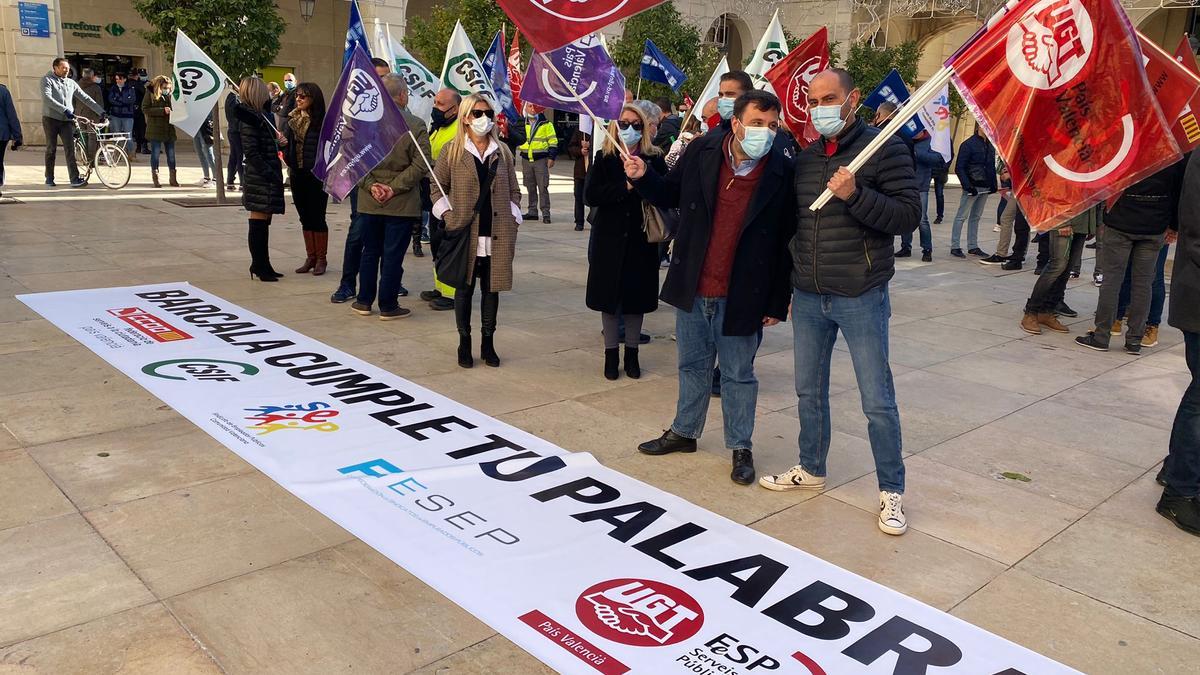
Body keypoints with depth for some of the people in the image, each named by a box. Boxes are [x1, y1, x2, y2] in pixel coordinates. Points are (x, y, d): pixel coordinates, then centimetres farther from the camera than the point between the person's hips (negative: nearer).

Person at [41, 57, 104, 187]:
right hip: (51, 119, -3)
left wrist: (101, 111, 4)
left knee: (70, 149, -7)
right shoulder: (47, 80, -1)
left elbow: (85, 98, 13)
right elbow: (47, 98, -16)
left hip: (67, 120, 3)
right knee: (51, 149, 3)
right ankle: (49, 178, 13)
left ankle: (75, 178, -14)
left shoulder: (71, 83, 13)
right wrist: (64, 110, -26)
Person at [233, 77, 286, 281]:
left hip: (268, 178, 9)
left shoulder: (261, 116, 15)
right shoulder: (250, 119, -13)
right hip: (259, 178, -9)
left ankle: (262, 265, 22)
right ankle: (259, 266, 7)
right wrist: (270, 174, -20)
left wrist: (276, 138, 5)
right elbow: (251, 153, -19)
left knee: (263, 223, 14)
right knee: (258, 222, -1)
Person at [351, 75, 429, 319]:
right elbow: (419, 165, -15)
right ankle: (388, 306, 11)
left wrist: (370, 185, -5)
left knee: (370, 252, 16)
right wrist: (395, 188, -12)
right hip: (401, 204, -3)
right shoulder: (416, 126, -10)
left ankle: (364, 301, 24)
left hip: (369, 203, 4)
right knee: (393, 255, 4)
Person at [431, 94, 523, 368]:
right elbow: (438, 187, 7)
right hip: (465, 233, -2)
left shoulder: (502, 152, 9)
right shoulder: (452, 151, 1)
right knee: (464, 288, 6)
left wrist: (512, 220, 2)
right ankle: (464, 343, 18)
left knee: (492, 289, 7)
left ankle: (488, 343, 19)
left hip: (497, 235, 2)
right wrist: (448, 216, -4)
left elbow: (514, 190, 13)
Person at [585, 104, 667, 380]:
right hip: (610, 238, 0)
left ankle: (632, 353, 24)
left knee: (636, 295, 8)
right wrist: (625, 186, -19)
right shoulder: (604, 158, 1)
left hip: (640, 239, 0)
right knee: (609, 295, 6)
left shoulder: (654, 158, 0)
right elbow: (590, 195, -11)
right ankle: (611, 354, 20)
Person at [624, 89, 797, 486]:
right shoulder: (701, 152, -5)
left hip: (742, 297, -3)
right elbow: (671, 195, 12)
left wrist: (778, 303, -5)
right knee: (693, 365, 20)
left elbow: (787, 243, -6)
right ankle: (684, 432, 38)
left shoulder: (783, 173, -11)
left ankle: (740, 447, 29)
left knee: (738, 375, 11)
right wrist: (643, 178, -9)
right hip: (692, 290, 3)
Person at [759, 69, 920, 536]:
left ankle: (891, 492, 16)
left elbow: (909, 216, -13)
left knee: (877, 401, 1)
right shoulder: (805, 159, 10)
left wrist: (855, 194, -26)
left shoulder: (883, 148, -7)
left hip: (860, 298, -6)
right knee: (808, 392, 16)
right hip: (807, 298, 6)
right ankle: (811, 470, 34)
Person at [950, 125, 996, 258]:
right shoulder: (968, 144, -9)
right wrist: (968, 186, -19)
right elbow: (959, 168, -13)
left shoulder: (990, 146, 12)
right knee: (962, 216, -3)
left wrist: (993, 184, 7)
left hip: (985, 188, 7)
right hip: (973, 187, -7)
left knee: (976, 217, 11)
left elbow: (992, 167, 18)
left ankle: (973, 246, 16)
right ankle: (955, 246, 1)